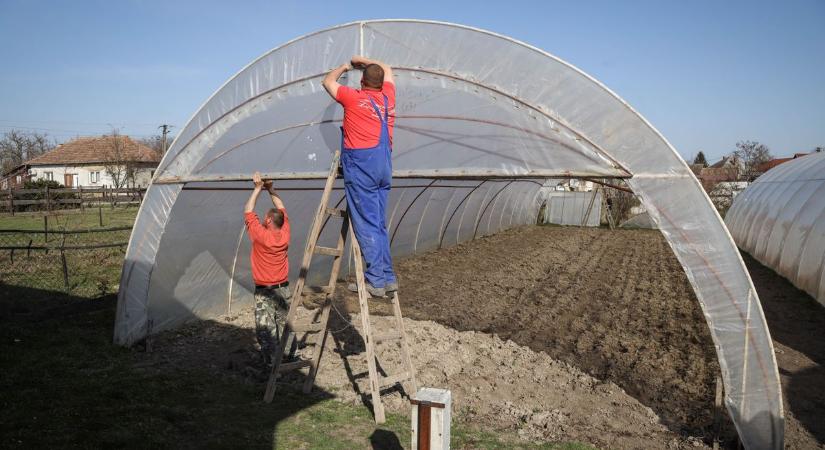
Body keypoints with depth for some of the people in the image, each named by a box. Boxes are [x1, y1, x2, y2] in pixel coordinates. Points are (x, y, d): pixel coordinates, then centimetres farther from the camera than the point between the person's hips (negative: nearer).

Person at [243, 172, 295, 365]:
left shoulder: (261, 235, -16)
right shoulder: (285, 234, -2)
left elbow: (248, 212, -6)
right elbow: (282, 210, 13)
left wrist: (258, 188, -3)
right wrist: (271, 190, 12)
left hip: (264, 293, -5)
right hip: (284, 289, 5)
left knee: (266, 332, -2)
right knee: (285, 326, 13)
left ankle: (272, 363, -4)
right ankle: (290, 358, 18)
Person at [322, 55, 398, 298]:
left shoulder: (353, 97, 1)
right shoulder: (388, 96, 14)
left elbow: (328, 81, 19)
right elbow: (387, 69, 35)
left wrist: (344, 67, 35)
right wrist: (363, 60, 46)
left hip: (361, 163, -6)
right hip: (384, 164, 6)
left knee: (366, 224, -6)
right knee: (379, 224, 10)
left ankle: (375, 280, -7)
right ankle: (388, 277, 11)